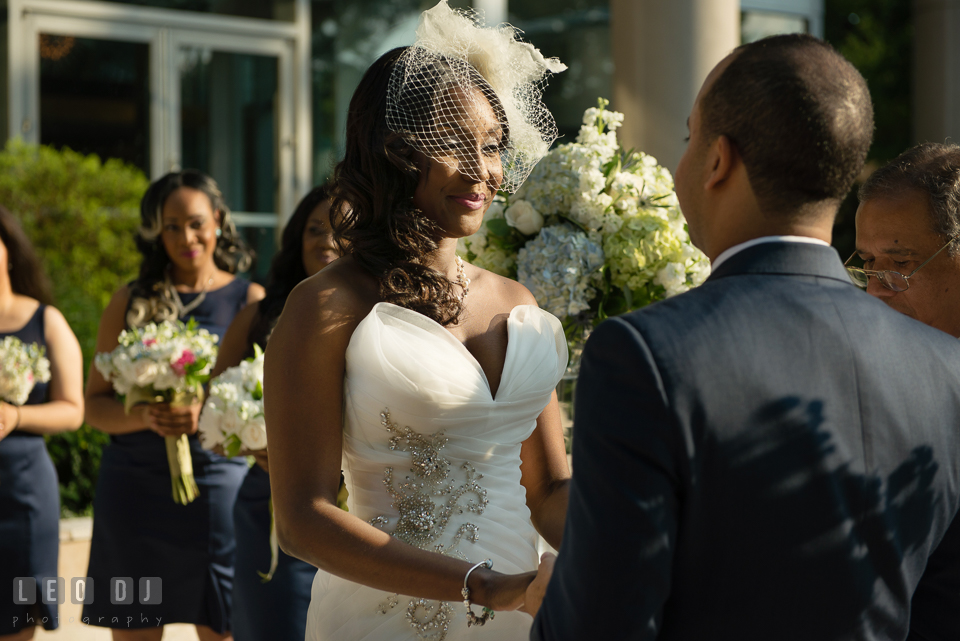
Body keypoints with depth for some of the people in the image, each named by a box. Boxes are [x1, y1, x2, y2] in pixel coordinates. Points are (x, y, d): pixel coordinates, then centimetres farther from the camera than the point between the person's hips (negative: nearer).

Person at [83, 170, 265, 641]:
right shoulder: (131, 302, 9)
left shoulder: (248, 299, 5)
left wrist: (206, 414, -19)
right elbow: (94, 404, 8)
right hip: (135, 485, 2)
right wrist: (144, 416, -13)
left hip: (218, 482, -1)